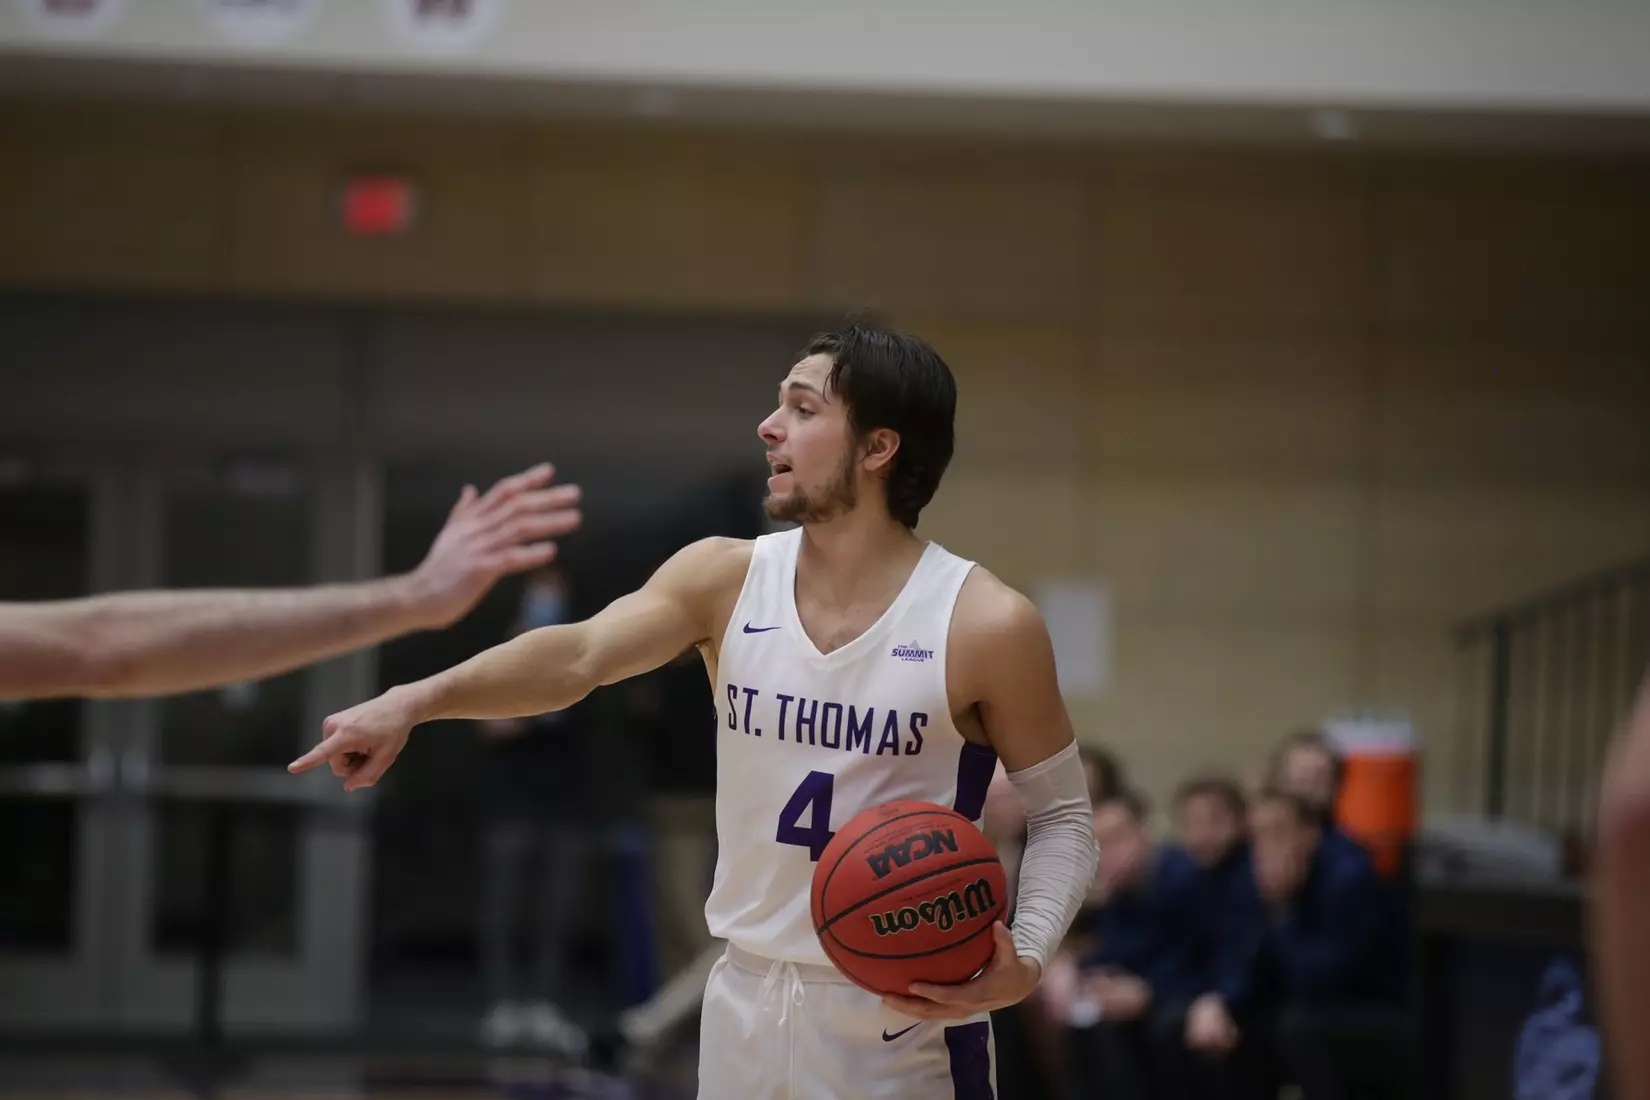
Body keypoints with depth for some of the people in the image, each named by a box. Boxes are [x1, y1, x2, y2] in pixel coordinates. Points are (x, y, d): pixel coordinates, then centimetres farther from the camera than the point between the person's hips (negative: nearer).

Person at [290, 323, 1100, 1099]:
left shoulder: (987, 625, -10)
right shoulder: (724, 580, -1)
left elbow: (1061, 816, -3)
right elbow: (579, 656, -17)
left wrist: (1026, 959, -21)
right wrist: (417, 701, -34)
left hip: (908, 1027, -4)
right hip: (746, 1012, 4)